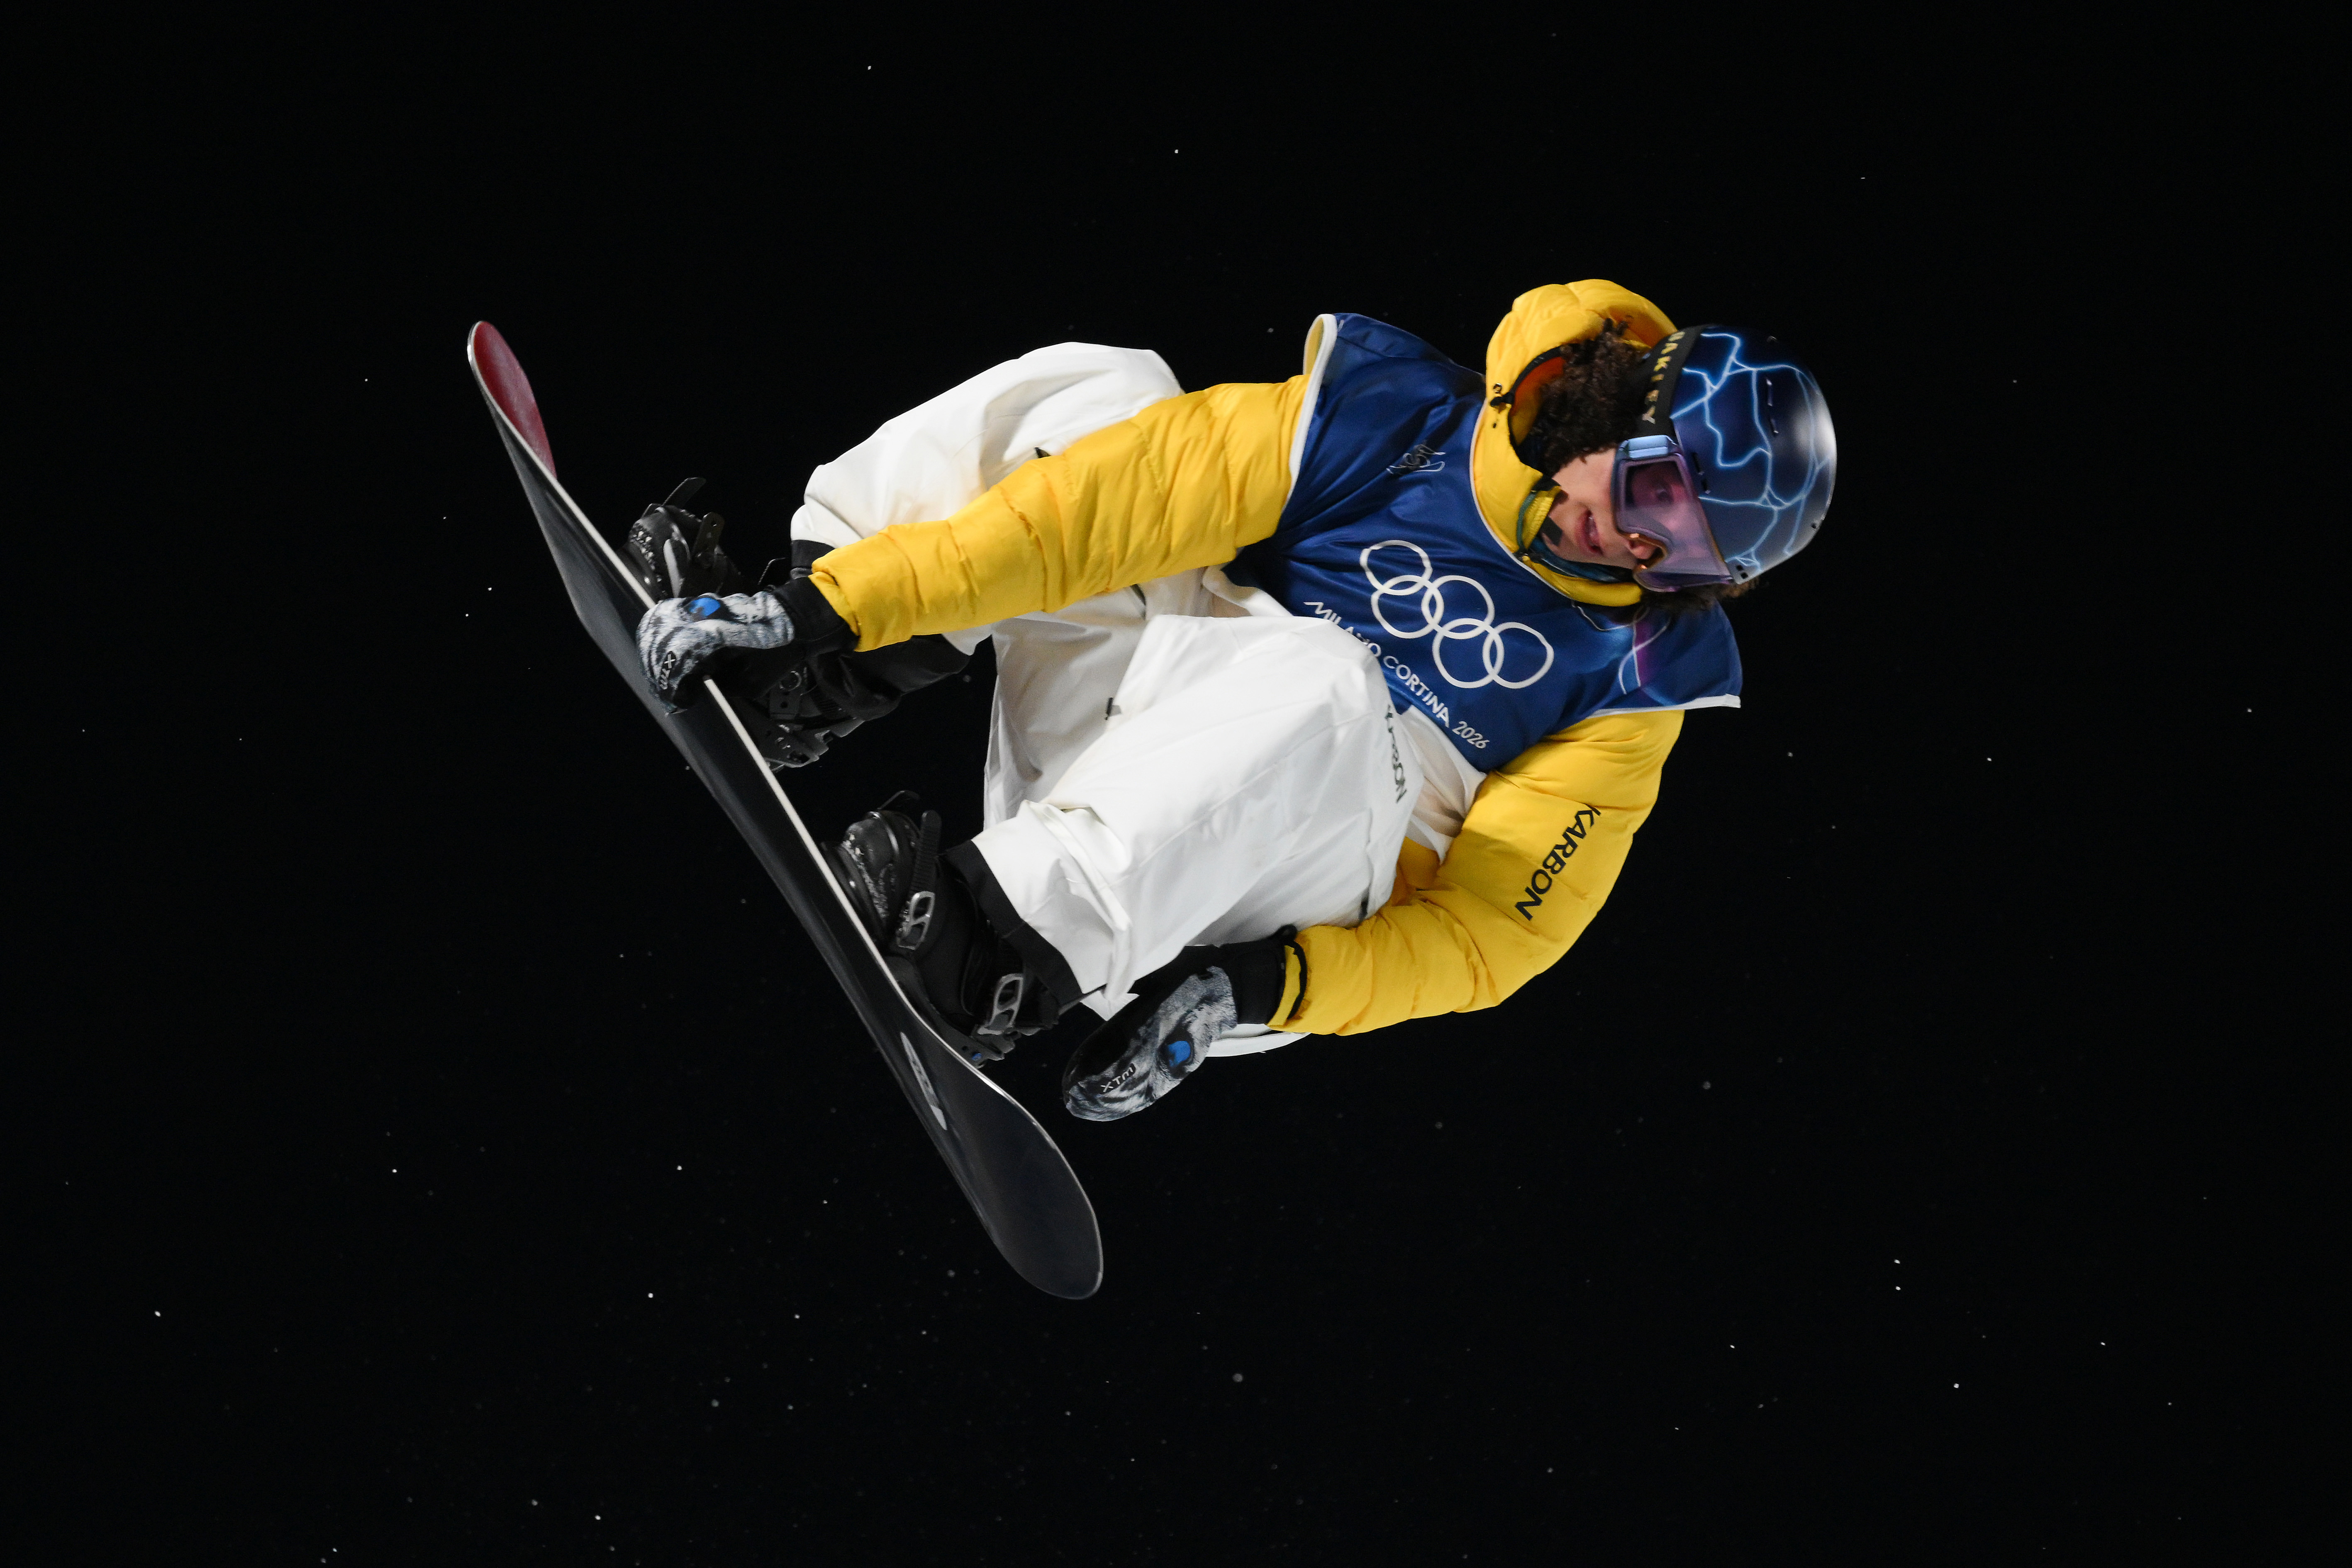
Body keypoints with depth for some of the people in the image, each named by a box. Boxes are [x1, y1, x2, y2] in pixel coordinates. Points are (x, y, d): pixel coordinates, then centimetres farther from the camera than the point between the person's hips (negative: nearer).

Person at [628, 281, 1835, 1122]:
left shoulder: (1634, 668, 1)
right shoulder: (1395, 414, 1)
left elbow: (1492, 928, -5)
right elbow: (1124, 495, -8)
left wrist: (1259, 990, -24)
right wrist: (832, 613, -17)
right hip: (1101, 717, 3)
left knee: (1320, 685, -36)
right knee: (1098, 386, -11)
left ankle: (1014, 938, -45)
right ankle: (813, 639, -18)